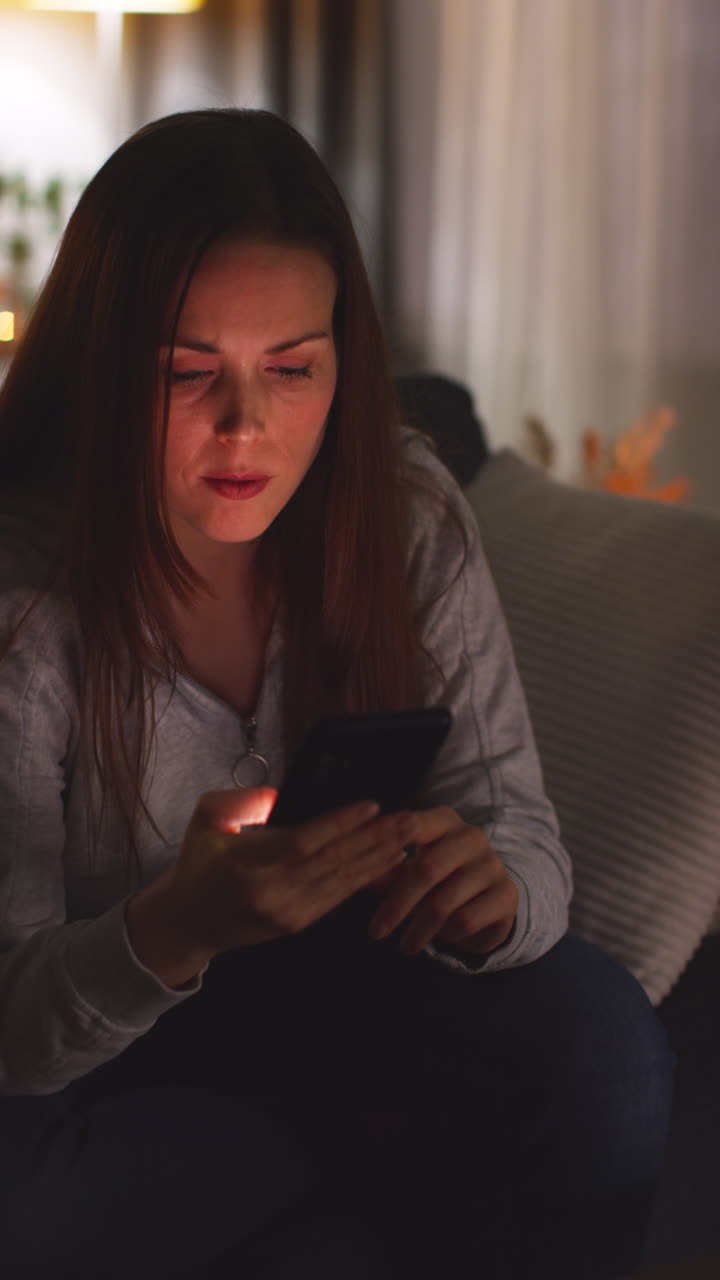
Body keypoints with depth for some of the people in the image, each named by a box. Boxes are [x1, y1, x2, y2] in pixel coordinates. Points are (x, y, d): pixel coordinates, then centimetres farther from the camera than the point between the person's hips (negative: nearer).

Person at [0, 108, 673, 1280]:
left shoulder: (407, 512, -15)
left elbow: (519, 823, -11)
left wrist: (489, 888, -37)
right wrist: (175, 927, -48)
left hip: (333, 963, 2)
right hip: (97, 1028, -2)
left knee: (602, 1049, -25)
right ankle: (404, 1160, -8)